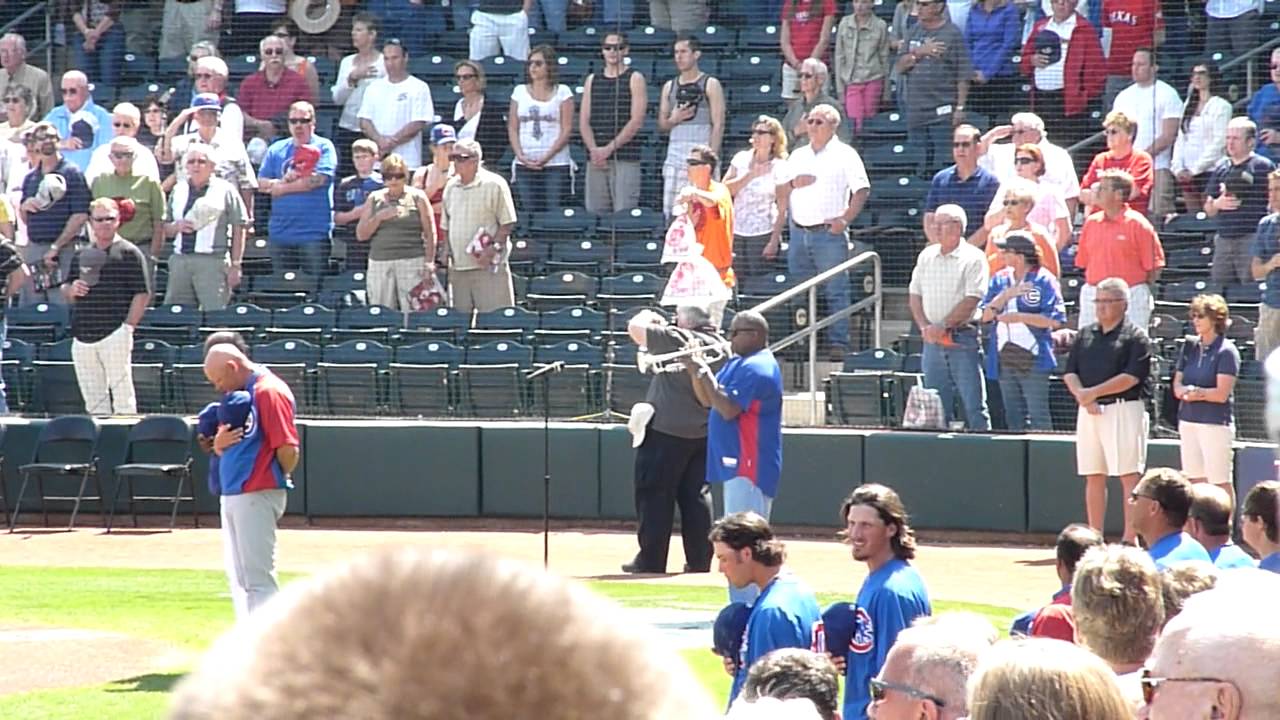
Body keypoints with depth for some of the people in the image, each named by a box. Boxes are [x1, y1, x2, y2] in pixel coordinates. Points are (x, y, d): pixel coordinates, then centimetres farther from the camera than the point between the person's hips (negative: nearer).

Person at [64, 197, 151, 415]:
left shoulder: (129, 253, -1)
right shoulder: (81, 256, 17)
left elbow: (142, 295, -6)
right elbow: (66, 293, 24)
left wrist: (128, 327, -13)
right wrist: (71, 290, 0)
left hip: (114, 335, -6)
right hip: (82, 337, 6)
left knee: (122, 396, -7)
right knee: (93, 398, 9)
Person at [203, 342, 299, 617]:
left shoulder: (268, 392, -13)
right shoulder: (238, 394, 17)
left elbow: (289, 449, -18)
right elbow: (226, 449, 22)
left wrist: (276, 480, -1)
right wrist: (218, 444, -2)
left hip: (257, 498, -10)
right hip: (232, 496, 10)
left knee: (258, 580, -11)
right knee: (239, 580, 15)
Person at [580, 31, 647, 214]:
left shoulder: (635, 79, 3)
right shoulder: (592, 80, 16)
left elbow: (636, 122, -6)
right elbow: (584, 121, 11)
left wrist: (609, 148, -12)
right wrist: (594, 150, -6)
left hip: (625, 159, -4)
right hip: (596, 159, 4)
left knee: (624, 214, -12)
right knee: (595, 212, 1)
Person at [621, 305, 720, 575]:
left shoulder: (677, 339, -18)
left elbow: (635, 329, -19)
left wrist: (648, 316, 4)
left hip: (666, 431, -7)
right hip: (704, 433, 7)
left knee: (655, 495, 1)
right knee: (696, 497, 12)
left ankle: (651, 560, 3)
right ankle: (699, 560, 12)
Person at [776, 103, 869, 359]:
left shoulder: (845, 155, 2)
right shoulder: (797, 157, 18)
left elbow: (862, 190, -3)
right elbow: (782, 191, 17)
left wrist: (845, 219, -12)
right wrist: (793, 183, -4)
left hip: (829, 233, -5)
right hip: (798, 232, 5)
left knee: (835, 290, -8)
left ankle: (838, 342, -7)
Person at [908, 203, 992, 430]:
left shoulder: (973, 258, -4)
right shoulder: (926, 256, 13)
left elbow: (971, 300, -12)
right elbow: (914, 295, 13)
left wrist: (942, 326, -13)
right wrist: (924, 327, -2)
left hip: (962, 340, -5)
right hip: (932, 340, 5)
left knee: (973, 403, -7)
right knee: (937, 405, 7)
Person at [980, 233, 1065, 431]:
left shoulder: (1044, 280, -5)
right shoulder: (1000, 279, 13)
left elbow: (1055, 320, -12)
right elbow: (986, 315, 5)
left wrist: (1019, 317, -14)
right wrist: (1006, 294, -9)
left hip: (1033, 358, -6)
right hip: (1004, 359, 6)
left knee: (1038, 417, -8)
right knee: (1013, 415, 12)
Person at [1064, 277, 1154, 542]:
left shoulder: (1135, 337, -2)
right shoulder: (1085, 334, 16)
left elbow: (1131, 377, -13)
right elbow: (1070, 372, 12)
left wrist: (1093, 392, -16)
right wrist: (1081, 395, -9)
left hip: (1123, 409, -6)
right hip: (1088, 411, 6)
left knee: (1129, 475, -8)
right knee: (1093, 476, 8)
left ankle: (1130, 538, -9)